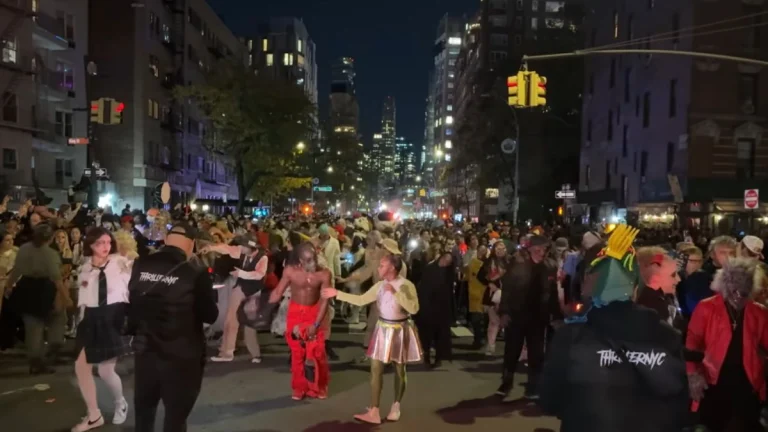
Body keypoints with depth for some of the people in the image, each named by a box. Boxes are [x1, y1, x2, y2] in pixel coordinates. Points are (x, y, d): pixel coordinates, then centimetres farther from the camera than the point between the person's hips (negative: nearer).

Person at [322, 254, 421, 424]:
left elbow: (414, 308, -27)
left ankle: (396, 406, 31)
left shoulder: (406, 285, -16)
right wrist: (337, 294, 0)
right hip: (383, 329, 5)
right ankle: (374, 412, 4)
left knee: (399, 370, 11)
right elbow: (361, 300, 4)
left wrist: (395, 293, -29)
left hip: (400, 331, -5)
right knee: (376, 369, 0)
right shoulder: (380, 285, 1)